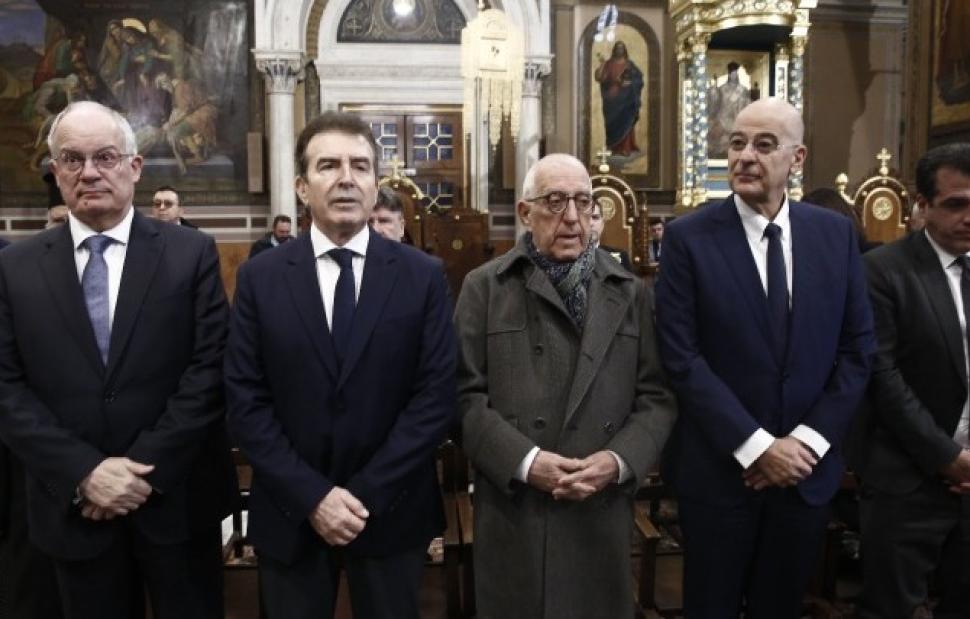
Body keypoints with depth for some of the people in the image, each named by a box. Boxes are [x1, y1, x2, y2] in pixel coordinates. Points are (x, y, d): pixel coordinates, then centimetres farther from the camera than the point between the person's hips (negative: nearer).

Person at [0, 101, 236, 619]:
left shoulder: (191, 253, -2)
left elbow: (210, 368, -8)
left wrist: (148, 467, -14)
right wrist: (84, 473, -13)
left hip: (176, 498, -1)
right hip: (74, 506, 2)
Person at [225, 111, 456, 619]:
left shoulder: (424, 276, -4)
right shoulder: (259, 278, -2)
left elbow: (436, 397, -8)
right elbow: (245, 402, -5)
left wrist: (366, 494, -13)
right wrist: (311, 496, -13)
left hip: (391, 512, 0)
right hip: (290, 514, 1)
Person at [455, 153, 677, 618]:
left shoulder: (631, 293, 9)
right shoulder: (484, 287, 3)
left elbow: (658, 397, 4)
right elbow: (466, 395, -4)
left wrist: (619, 460, -11)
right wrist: (523, 461, -14)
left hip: (601, 512, 2)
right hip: (512, 512, -1)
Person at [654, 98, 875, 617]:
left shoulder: (836, 233, 2)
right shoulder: (688, 238, -9)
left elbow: (857, 349, 2)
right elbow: (681, 357, -14)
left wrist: (806, 441, -7)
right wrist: (757, 446, -16)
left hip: (807, 468, 3)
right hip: (719, 469, -3)